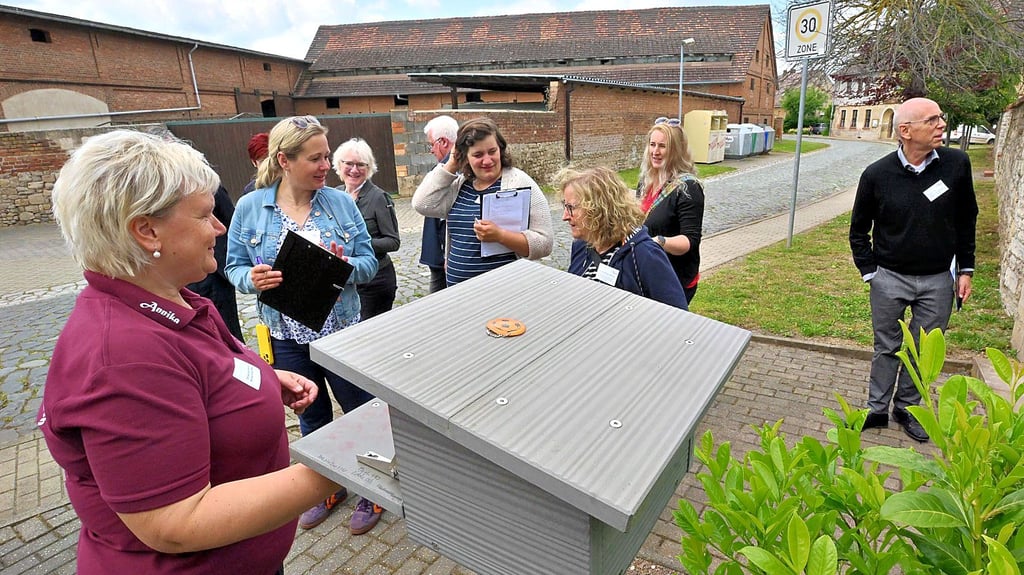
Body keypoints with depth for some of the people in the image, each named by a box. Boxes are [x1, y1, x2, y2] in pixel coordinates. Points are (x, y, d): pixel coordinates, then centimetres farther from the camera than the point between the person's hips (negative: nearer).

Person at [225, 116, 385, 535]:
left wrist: (347, 266, -25)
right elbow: (234, 267, 1)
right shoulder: (250, 207, -5)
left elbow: (369, 263, -4)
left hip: (341, 332, -1)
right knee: (311, 416, 20)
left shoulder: (341, 202, -6)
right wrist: (252, 279, -21)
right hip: (287, 337, 1)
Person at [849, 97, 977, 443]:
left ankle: (907, 408, 30)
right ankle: (877, 410, 25)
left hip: (938, 281, 2)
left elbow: (967, 220, 6)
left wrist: (965, 269, 4)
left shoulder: (957, 164, -6)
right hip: (890, 278, -1)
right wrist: (869, 272, -2)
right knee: (887, 348, 11)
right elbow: (859, 230, 2)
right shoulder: (877, 174, -10)